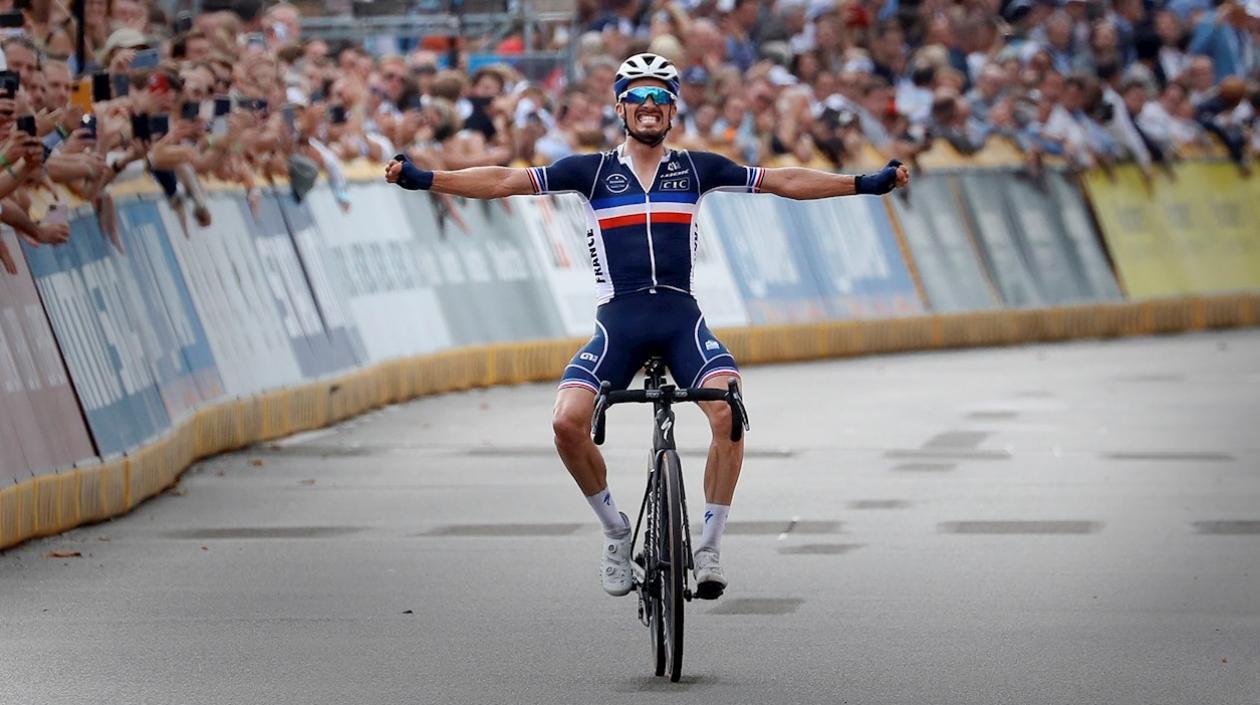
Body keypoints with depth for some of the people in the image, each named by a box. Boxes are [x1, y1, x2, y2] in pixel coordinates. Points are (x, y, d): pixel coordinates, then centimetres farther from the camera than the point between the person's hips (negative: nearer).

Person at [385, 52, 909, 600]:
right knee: (568, 423, -21)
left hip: (681, 317, 0)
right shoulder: (593, 171, 7)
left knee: (729, 414, -25)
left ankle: (710, 546, -9)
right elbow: (505, 182, 1)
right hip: (619, 320, 0)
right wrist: (422, 179, -8)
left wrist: (868, 184, 6)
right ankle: (616, 530, 4)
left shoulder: (696, 168, 10)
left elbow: (782, 181, 11)